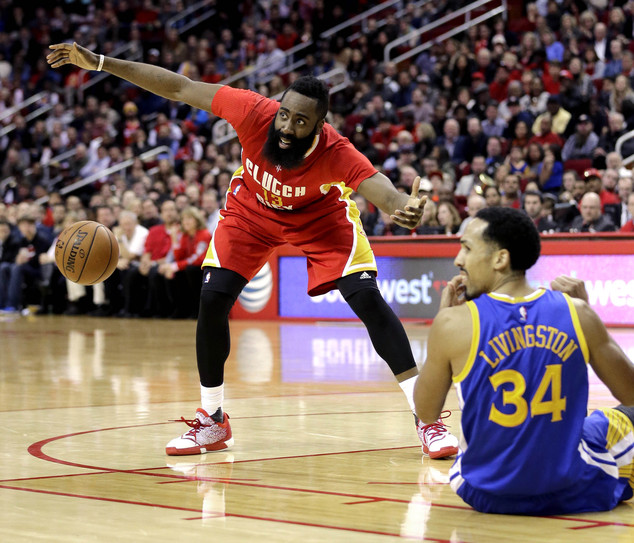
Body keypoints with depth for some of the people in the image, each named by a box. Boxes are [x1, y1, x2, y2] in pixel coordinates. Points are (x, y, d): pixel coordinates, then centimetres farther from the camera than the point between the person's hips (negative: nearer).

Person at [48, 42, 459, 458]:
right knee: (213, 298, -12)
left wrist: (405, 206, -80)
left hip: (321, 215, -2)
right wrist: (99, 63, -30)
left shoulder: (336, 153, -39)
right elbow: (178, 88, -28)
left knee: (366, 297, -17)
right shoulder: (255, 112, -35)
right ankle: (212, 420, 7)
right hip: (253, 210, 2)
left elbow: (381, 190, -55)